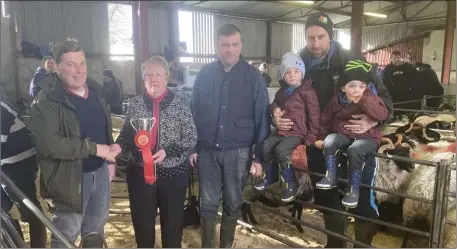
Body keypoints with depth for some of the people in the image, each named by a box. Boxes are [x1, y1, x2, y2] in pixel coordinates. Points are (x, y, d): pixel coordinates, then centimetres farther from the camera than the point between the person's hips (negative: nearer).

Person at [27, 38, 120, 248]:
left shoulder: (96, 91, 4)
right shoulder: (46, 101, -18)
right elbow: (49, 144, -29)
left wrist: (110, 159, 10)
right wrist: (95, 148, -26)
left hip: (100, 171, 6)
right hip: (70, 177, -6)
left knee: (96, 229, 23)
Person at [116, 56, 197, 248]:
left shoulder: (181, 104, -6)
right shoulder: (135, 104, 0)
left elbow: (191, 138, -7)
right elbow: (125, 136, 7)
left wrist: (167, 152, -20)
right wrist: (116, 147, -14)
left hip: (173, 173, -1)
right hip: (140, 172, 2)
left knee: (173, 220, 14)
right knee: (142, 221, 14)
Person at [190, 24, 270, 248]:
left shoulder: (253, 76, -2)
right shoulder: (204, 74, 3)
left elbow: (261, 117, -2)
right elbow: (193, 112, 5)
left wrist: (259, 155, -5)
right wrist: (192, 146, 1)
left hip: (238, 151, -1)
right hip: (207, 150, 1)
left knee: (233, 203, 12)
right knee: (208, 203, 10)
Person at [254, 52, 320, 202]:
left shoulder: (308, 92, -6)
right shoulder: (282, 92, 14)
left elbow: (314, 115, -7)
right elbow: (274, 103, 33)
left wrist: (311, 137, -10)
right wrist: (274, 108, 6)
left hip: (298, 133, -7)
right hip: (281, 131, 7)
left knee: (280, 150, -28)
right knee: (264, 146, -12)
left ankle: (291, 183, -9)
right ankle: (270, 175, 13)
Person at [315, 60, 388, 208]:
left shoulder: (371, 98, -3)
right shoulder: (337, 100, 6)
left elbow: (382, 115, -21)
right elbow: (326, 120, 14)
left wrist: (363, 101, -28)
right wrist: (322, 137, 6)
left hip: (367, 137, -3)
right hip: (343, 135, 4)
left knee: (354, 150, -35)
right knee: (330, 141, -28)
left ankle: (354, 189, -22)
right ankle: (330, 176, -18)